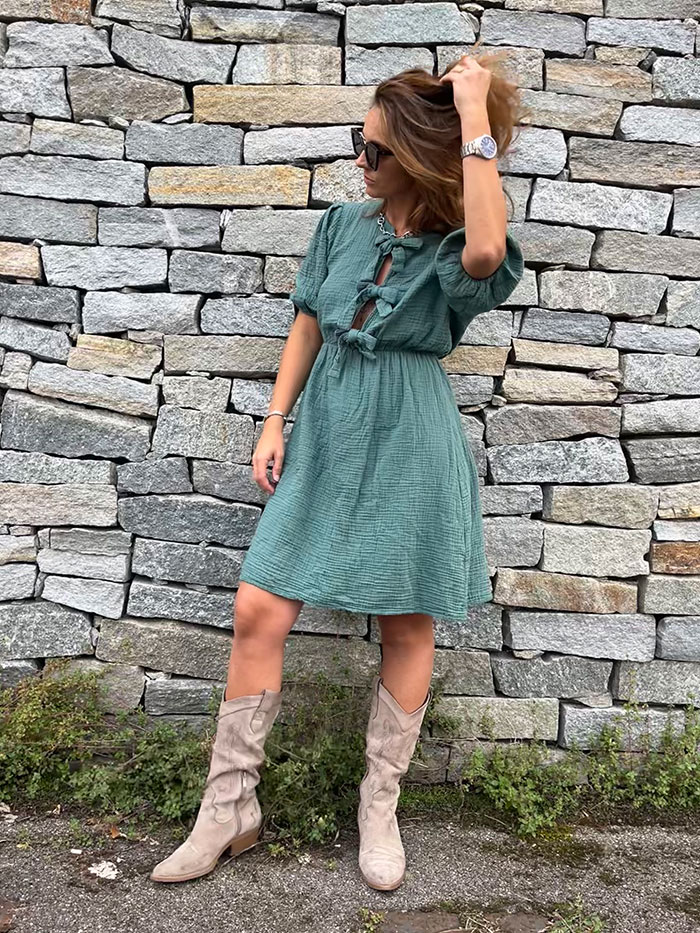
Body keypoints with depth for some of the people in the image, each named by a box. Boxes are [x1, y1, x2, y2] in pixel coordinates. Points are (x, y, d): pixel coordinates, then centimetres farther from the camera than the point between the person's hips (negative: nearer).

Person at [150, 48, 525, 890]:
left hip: (409, 448, -3)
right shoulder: (343, 224, 6)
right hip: (326, 437, 4)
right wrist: (274, 424, 5)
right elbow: (308, 324, 11)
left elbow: (487, 250, -33)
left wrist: (477, 121, -24)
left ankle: (379, 806, 28)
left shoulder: (454, 248, -7)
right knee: (258, 613, -1)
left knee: (407, 628, 6)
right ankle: (229, 809, 15)